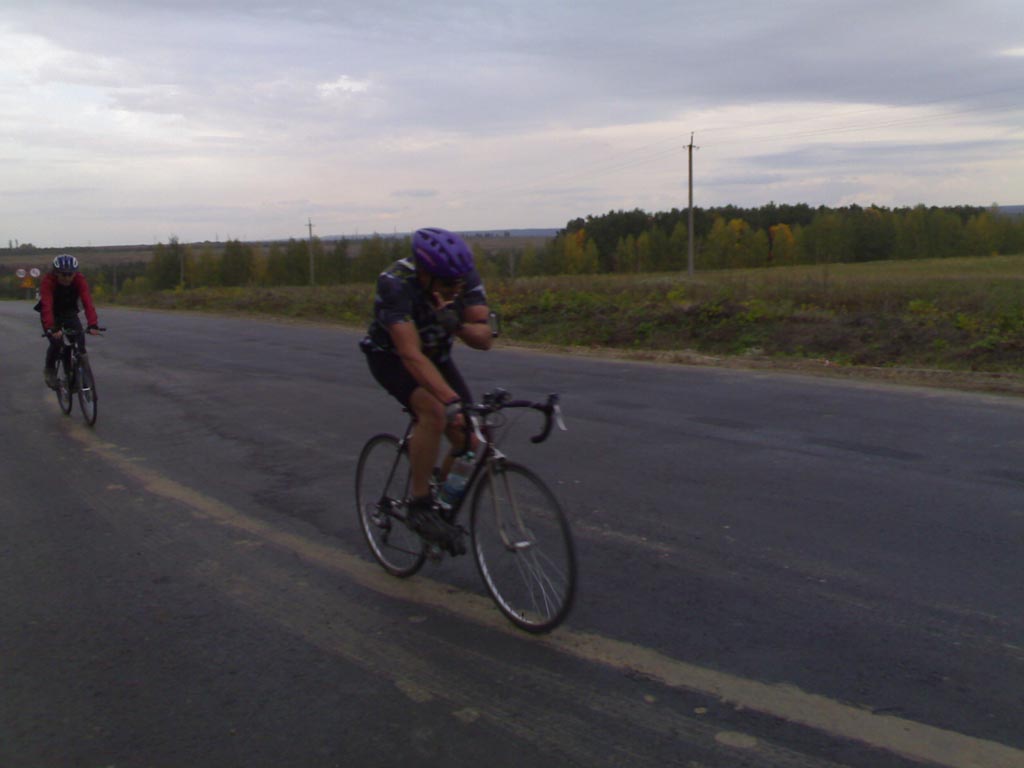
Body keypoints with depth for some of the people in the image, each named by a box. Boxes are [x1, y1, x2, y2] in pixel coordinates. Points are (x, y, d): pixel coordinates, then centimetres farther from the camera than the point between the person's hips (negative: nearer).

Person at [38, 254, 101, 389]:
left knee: (80, 340, -18)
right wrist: (52, 328, -53)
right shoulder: (48, 280, -30)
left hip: (70, 313, 2)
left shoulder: (79, 279, -25)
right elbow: (47, 306, -40)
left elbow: (87, 302, -35)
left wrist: (93, 324, -48)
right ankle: (49, 369, 8)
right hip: (52, 314, -2)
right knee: (57, 342, -21)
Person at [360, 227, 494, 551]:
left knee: (468, 437, -8)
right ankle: (419, 505, -17)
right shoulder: (395, 283, -36)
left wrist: (456, 324, -43)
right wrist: (452, 401, -54)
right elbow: (411, 355, -44)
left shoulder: (465, 276, -22)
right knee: (434, 413, -32)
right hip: (391, 356, -5)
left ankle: (443, 503, 17)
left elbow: (485, 339, -21)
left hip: (437, 354, 5)